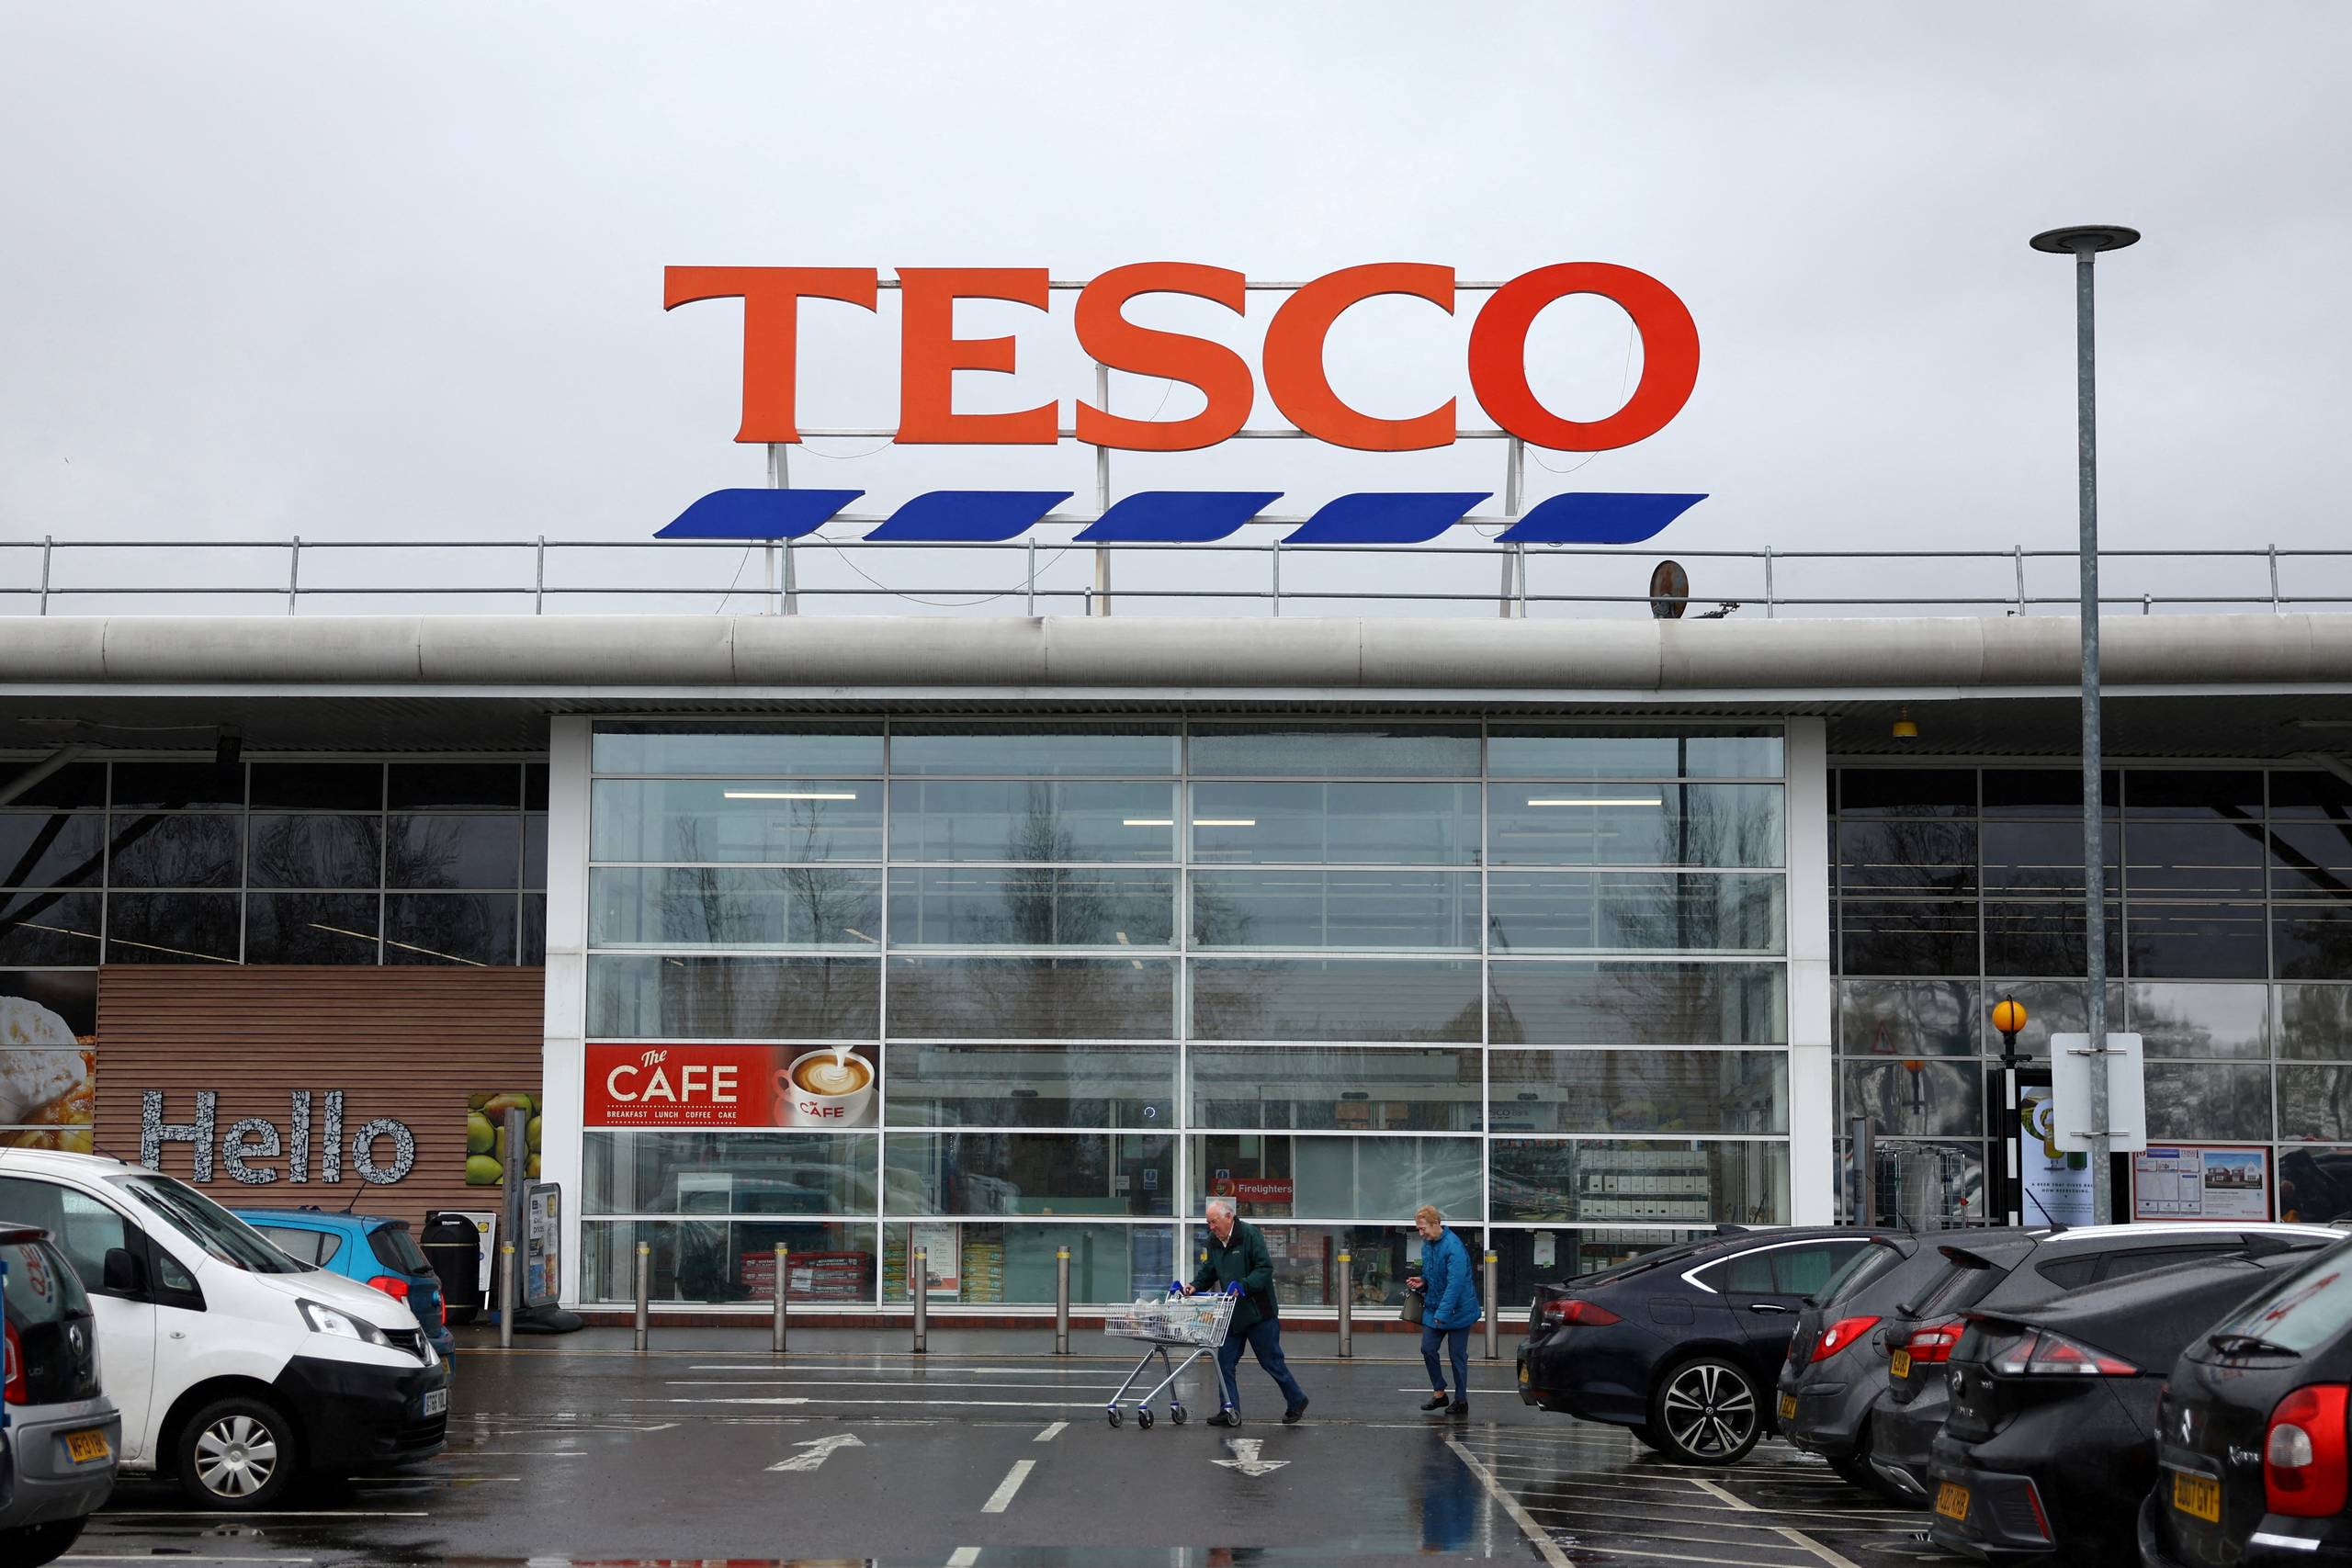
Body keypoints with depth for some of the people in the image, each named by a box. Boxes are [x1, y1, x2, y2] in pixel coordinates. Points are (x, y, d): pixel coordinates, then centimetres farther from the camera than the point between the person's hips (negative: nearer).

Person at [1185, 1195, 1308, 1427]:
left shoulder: (1250, 1235, -15)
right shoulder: (1214, 1241, 7)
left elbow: (1265, 1268, -20)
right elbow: (1209, 1270, 15)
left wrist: (1244, 1285, -30)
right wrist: (1195, 1286, -3)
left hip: (1259, 1313, -7)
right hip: (1232, 1313, 7)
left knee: (1271, 1362, 3)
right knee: (1225, 1362, 2)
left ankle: (1297, 1401, 21)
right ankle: (1229, 1411, 7)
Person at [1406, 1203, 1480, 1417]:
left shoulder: (1453, 1247, -23)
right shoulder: (1427, 1244, 4)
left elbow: (1455, 1283, -28)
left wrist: (1443, 1313, -30)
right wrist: (1422, 1281, -1)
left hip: (1457, 1309, -8)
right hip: (1433, 1307, 8)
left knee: (1457, 1355, 2)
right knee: (1428, 1349, 5)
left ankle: (1461, 1401, 12)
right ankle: (1439, 1393, 19)